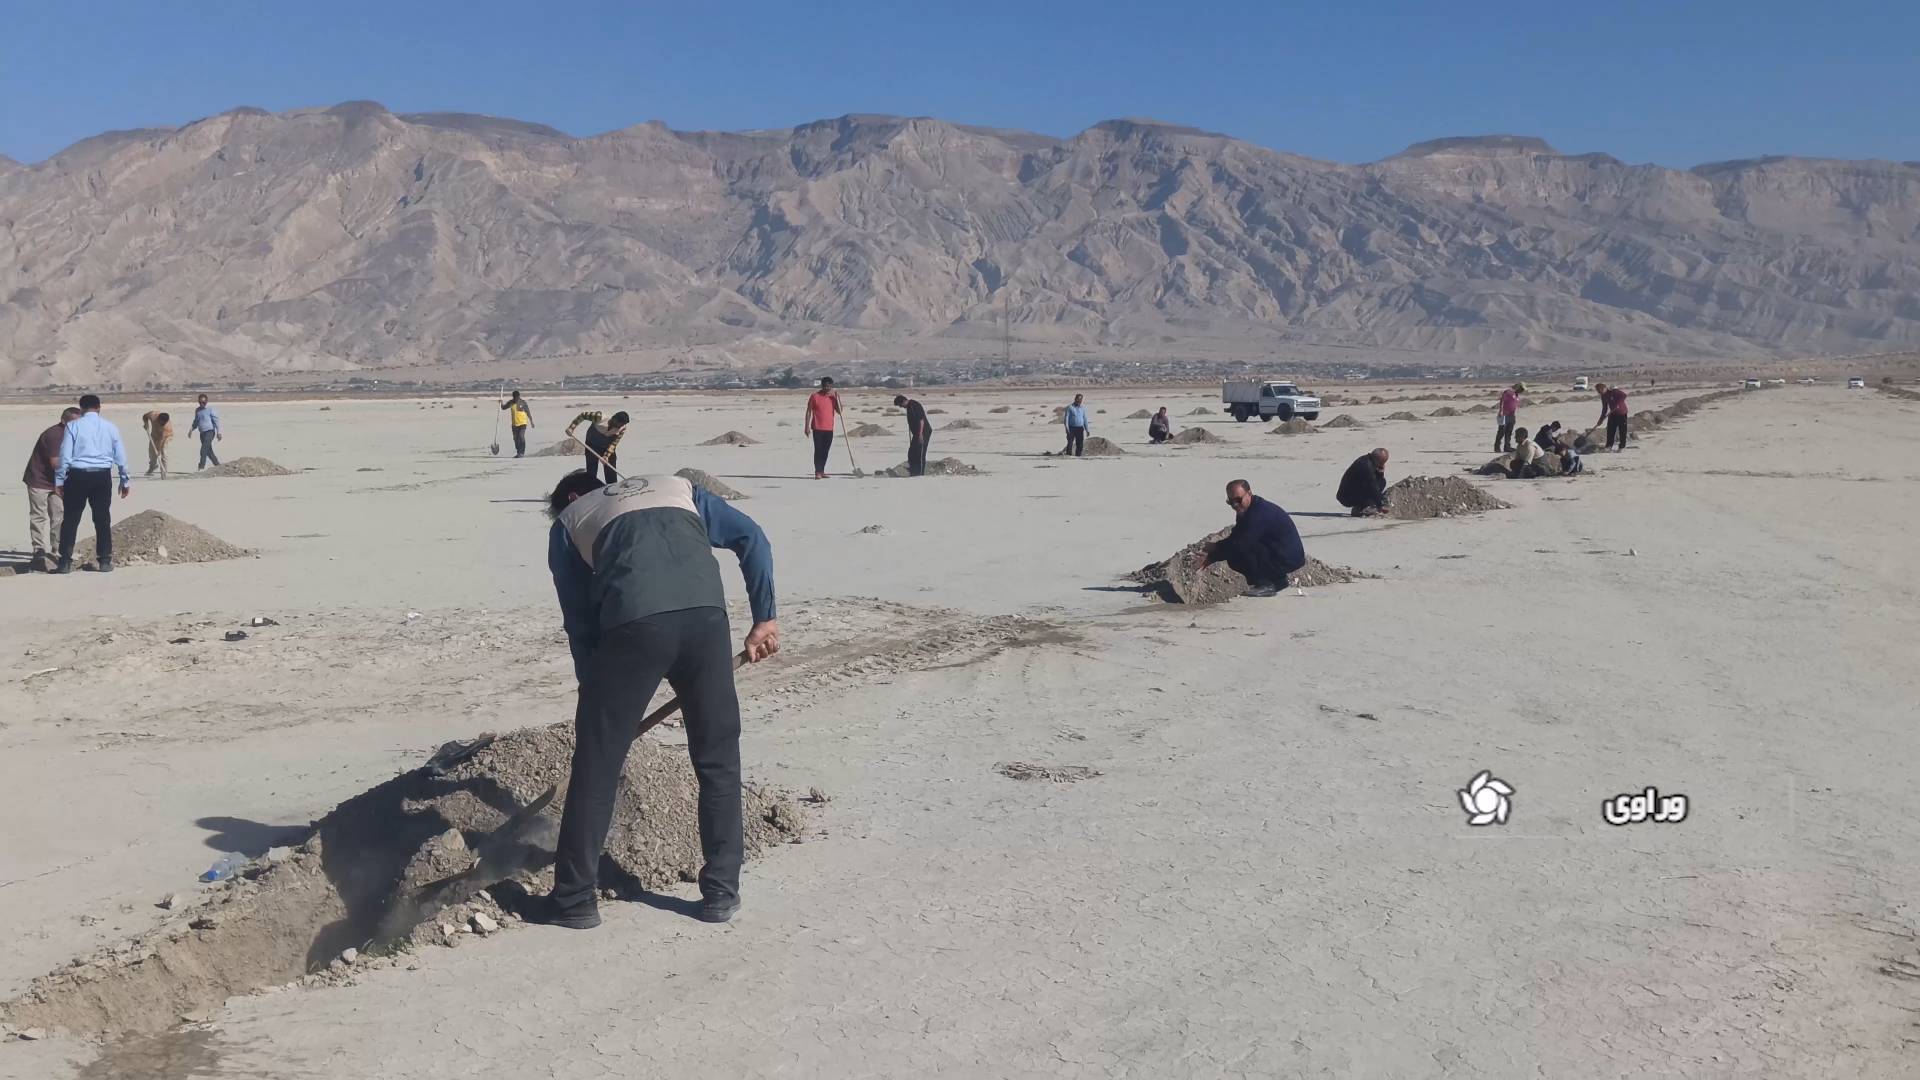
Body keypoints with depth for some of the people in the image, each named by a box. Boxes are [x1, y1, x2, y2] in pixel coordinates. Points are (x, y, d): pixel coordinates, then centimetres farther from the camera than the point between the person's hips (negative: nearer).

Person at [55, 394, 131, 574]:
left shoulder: (73, 426, -1)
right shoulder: (110, 428, 6)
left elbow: (65, 455, -4)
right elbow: (121, 457, 10)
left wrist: (59, 480, 3)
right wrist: (125, 480, 19)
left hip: (77, 475, -2)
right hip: (102, 477, 2)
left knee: (71, 519, 4)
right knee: (102, 519, 8)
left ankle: (65, 562, 2)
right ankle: (105, 561, 10)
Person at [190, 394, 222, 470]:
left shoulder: (210, 409, -5)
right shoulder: (197, 410, 13)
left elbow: (216, 420, -7)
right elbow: (196, 421, 26)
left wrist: (218, 432, -11)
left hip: (209, 431, -7)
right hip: (202, 432, 7)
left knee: (204, 449, -17)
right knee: (208, 450, 10)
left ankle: (201, 466, -19)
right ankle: (217, 465, 20)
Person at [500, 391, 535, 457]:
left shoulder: (523, 402, -6)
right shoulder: (511, 402, 4)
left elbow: (528, 412, -1)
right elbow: (503, 408, 14)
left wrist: (531, 422, 0)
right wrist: (501, 403, -6)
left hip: (522, 423, -5)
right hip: (514, 424, 5)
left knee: (521, 437, -16)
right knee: (516, 438, 9)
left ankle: (522, 453, -13)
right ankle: (518, 453, 20)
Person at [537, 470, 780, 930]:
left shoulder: (568, 523, 28)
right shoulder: (678, 487, 34)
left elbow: (580, 623, 22)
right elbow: (751, 537, 19)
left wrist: (596, 693, 28)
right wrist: (765, 618, 18)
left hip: (633, 623, -2)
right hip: (705, 615, 2)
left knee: (597, 762, 12)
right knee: (718, 758, 16)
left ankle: (574, 898, 20)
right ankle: (722, 891, 21)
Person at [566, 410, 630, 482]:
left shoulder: (622, 428, -24)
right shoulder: (601, 417, -33)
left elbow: (614, 443, -20)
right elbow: (582, 416, -20)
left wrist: (607, 456, -33)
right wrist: (571, 428, -23)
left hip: (608, 447, 2)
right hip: (593, 445, -2)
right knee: (591, 472, -3)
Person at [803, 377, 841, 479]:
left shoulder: (834, 396, 6)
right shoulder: (814, 396, -4)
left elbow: (839, 411, -1)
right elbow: (809, 411, -2)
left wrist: (837, 399, -14)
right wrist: (807, 426, -7)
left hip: (829, 428, 4)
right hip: (817, 428, -4)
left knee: (825, 451, 9)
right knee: (818, 450, -8)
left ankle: (822, 471, 17)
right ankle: (817, 472, -9)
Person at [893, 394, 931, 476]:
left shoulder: (915, 405, -16)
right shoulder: (908, 407, 14)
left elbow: (921, 420, -20)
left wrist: (920, 434, -24)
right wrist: (910, 436, 24)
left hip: (923, 433, -10)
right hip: (916, 434, 10)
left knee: (920, 454, -8)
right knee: (911, 453, 9)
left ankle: (920, 474, -5)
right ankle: (913, 473, 15)